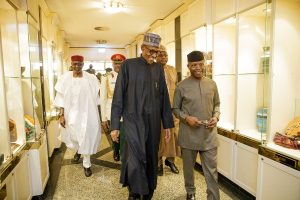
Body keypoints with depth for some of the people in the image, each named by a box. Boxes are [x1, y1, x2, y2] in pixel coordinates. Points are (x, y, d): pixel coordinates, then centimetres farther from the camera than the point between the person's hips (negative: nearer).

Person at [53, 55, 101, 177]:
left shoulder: (90, 78, -7)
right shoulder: (65, 78, -5)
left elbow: (95, 98, -1)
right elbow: (61, 98, -1)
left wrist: (97, 115, 1)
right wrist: (61, 115, -5)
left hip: (86, 114, -2)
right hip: (71, 114, 2)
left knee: (86, 138, 4)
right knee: (73, 136, 19)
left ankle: (87, 164, 23)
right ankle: (78, 150, 54)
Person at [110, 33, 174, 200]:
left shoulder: (158, 68, 9)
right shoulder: (128, 65, -2)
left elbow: (164, 97, 10)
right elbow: (118, 96, -4)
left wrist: (168, 124, 9)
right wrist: (115, 125, -6)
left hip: (153, 122, 4)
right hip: (133, 121, -3)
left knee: (151, 160, 12)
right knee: (135, 160, -11)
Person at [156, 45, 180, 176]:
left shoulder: (173, 70, 11)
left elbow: (176, 88, 16)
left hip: (173, 108, 4)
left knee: (173, 134, 8)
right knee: (159, 135, 5)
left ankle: (170, 159, 27)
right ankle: (158, 162, 22)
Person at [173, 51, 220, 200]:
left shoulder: (212, 84, 4)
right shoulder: (181, 86, -5)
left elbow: (217, 104, 13)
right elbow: (175, 109, 1)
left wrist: (216, 116, -6)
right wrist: (186, 118, -16)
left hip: (209, 134, 2)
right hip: (188, 134, -1)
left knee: (211, 169, 6)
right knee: (188, 167, 17)